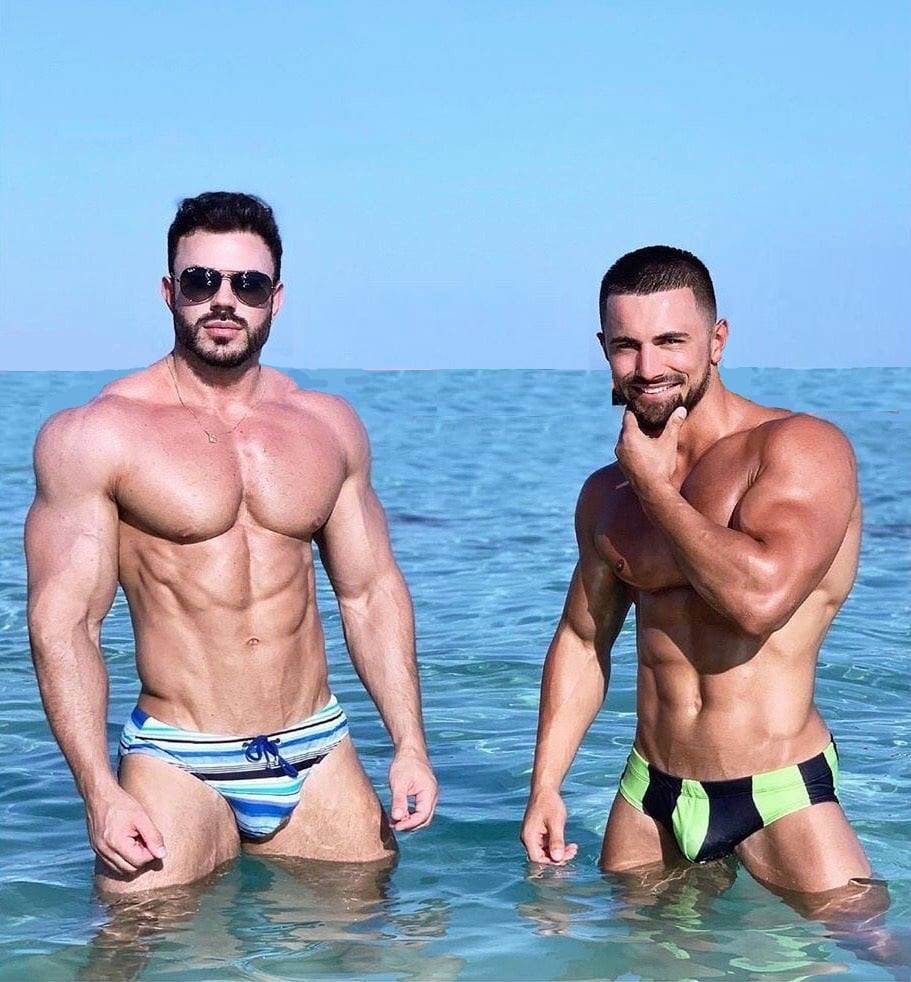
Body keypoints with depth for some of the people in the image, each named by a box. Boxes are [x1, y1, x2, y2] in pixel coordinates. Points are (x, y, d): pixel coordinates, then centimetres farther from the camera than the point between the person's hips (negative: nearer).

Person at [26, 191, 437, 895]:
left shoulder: (328, 426, 9)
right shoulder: (94, 435, -5)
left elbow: (372, 591, 14)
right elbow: (63, 621, -9)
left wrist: (410, 745, 5)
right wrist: (98, 789, -18)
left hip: (319, 756, 4)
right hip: (177, 769, -4)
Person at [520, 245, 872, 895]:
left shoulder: (803, 448, -11)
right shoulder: (607, 493, 9)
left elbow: (761, 596, -27)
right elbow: (583, 638, 19)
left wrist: (654, 485, -14)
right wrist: (546, 786, 10)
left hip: (779, 798, -5)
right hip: (649, 800, 5)